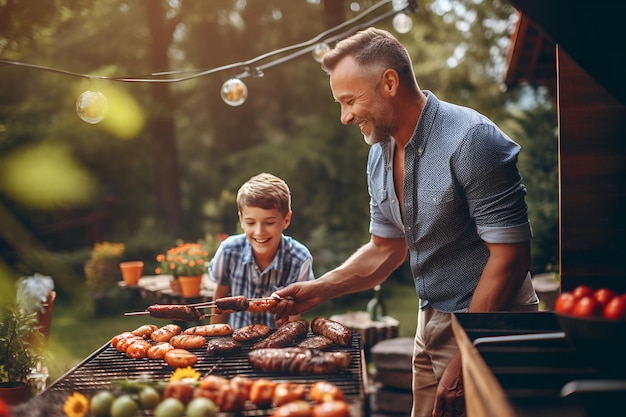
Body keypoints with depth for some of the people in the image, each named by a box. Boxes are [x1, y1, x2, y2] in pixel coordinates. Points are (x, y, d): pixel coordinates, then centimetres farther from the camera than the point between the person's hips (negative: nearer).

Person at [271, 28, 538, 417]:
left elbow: (509, 256, -22)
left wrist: (464, 363, -21)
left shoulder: (471, 140, -20)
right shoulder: (380, 154, 5)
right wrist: (316, 290, 1)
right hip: (430, 324, 7)